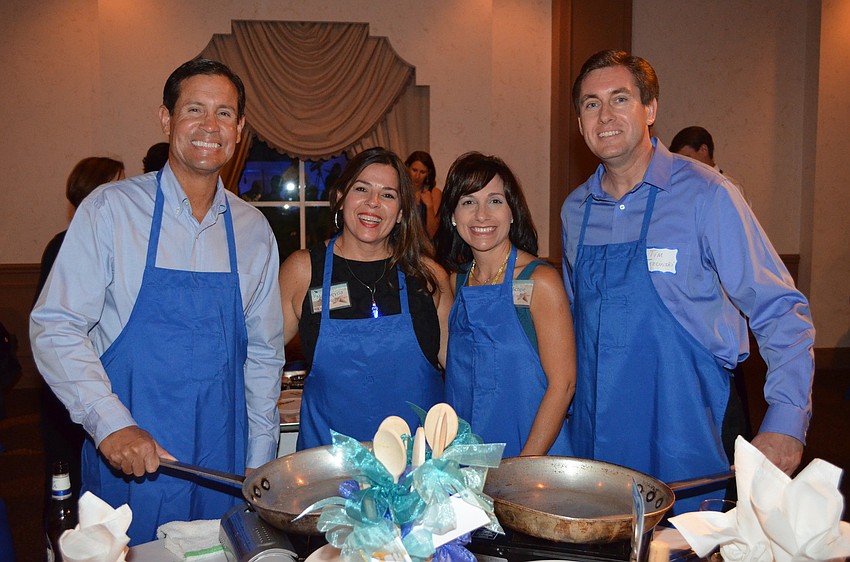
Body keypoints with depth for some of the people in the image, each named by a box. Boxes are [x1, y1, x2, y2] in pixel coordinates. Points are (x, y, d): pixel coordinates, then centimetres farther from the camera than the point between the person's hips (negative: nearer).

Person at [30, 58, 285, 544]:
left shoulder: (253, 230, 3)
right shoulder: (111, 209, -6)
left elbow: (263, 353, 8)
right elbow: (56, 327, -7)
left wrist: (260, 463, 6)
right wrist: (111, 423, -19)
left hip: (222, 465, 3)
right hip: (127, 465, -2)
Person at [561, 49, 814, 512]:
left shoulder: (706, 195, -10)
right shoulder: (575, 210, 6)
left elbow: (780, 312, -8)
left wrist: (785, 422, -17)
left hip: (685, 439, -4)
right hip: (594, 436, 4)